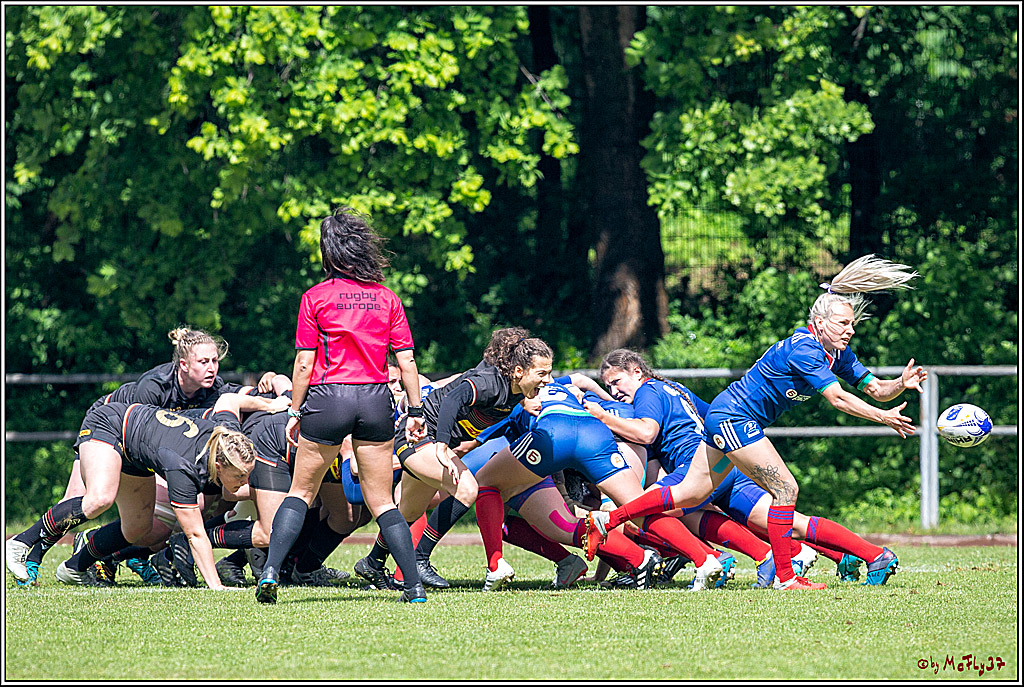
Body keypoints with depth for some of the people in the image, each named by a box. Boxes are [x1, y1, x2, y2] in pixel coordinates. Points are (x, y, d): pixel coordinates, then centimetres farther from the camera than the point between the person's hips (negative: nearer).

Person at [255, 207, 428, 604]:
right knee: (381, 502, 10)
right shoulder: (387, 298, 6)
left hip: (328, 398, -2)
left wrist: (295, 412, 5)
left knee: (301, 492, 12)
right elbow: (406, 361, 3)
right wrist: (416, 412, 9)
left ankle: (270, 572, -1)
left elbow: (304, 364, -3)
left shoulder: (315, 298, -2)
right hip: (377, 400, 2)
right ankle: (414, 585, 2)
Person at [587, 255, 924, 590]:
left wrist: (901, 384, -12)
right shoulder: (803, 349, -24)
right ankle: (785, 577, -7)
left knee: (692, 493, 12)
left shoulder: (838, 353, 3)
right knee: (785, 489, -12)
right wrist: (883, 417, -28)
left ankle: (606, 521, 16)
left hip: (725, 417, 10)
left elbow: (875, 389, 6)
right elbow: (837, 399, -28)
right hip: (732, 418, -10)